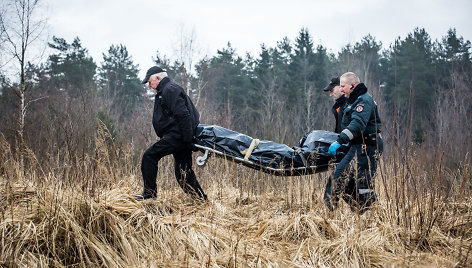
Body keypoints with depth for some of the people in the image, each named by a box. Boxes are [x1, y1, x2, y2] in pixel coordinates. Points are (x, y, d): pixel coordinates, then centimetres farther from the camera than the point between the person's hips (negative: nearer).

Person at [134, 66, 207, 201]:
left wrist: (188, 140, -22)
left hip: (176, 135, -11)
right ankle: (201, 199, 14)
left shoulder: (170, 90, -10)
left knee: (149, 156, -9)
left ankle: (149, 192, -4)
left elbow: (183, 115, -20)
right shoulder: (165, 90, 23)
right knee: (182, 171, 11)